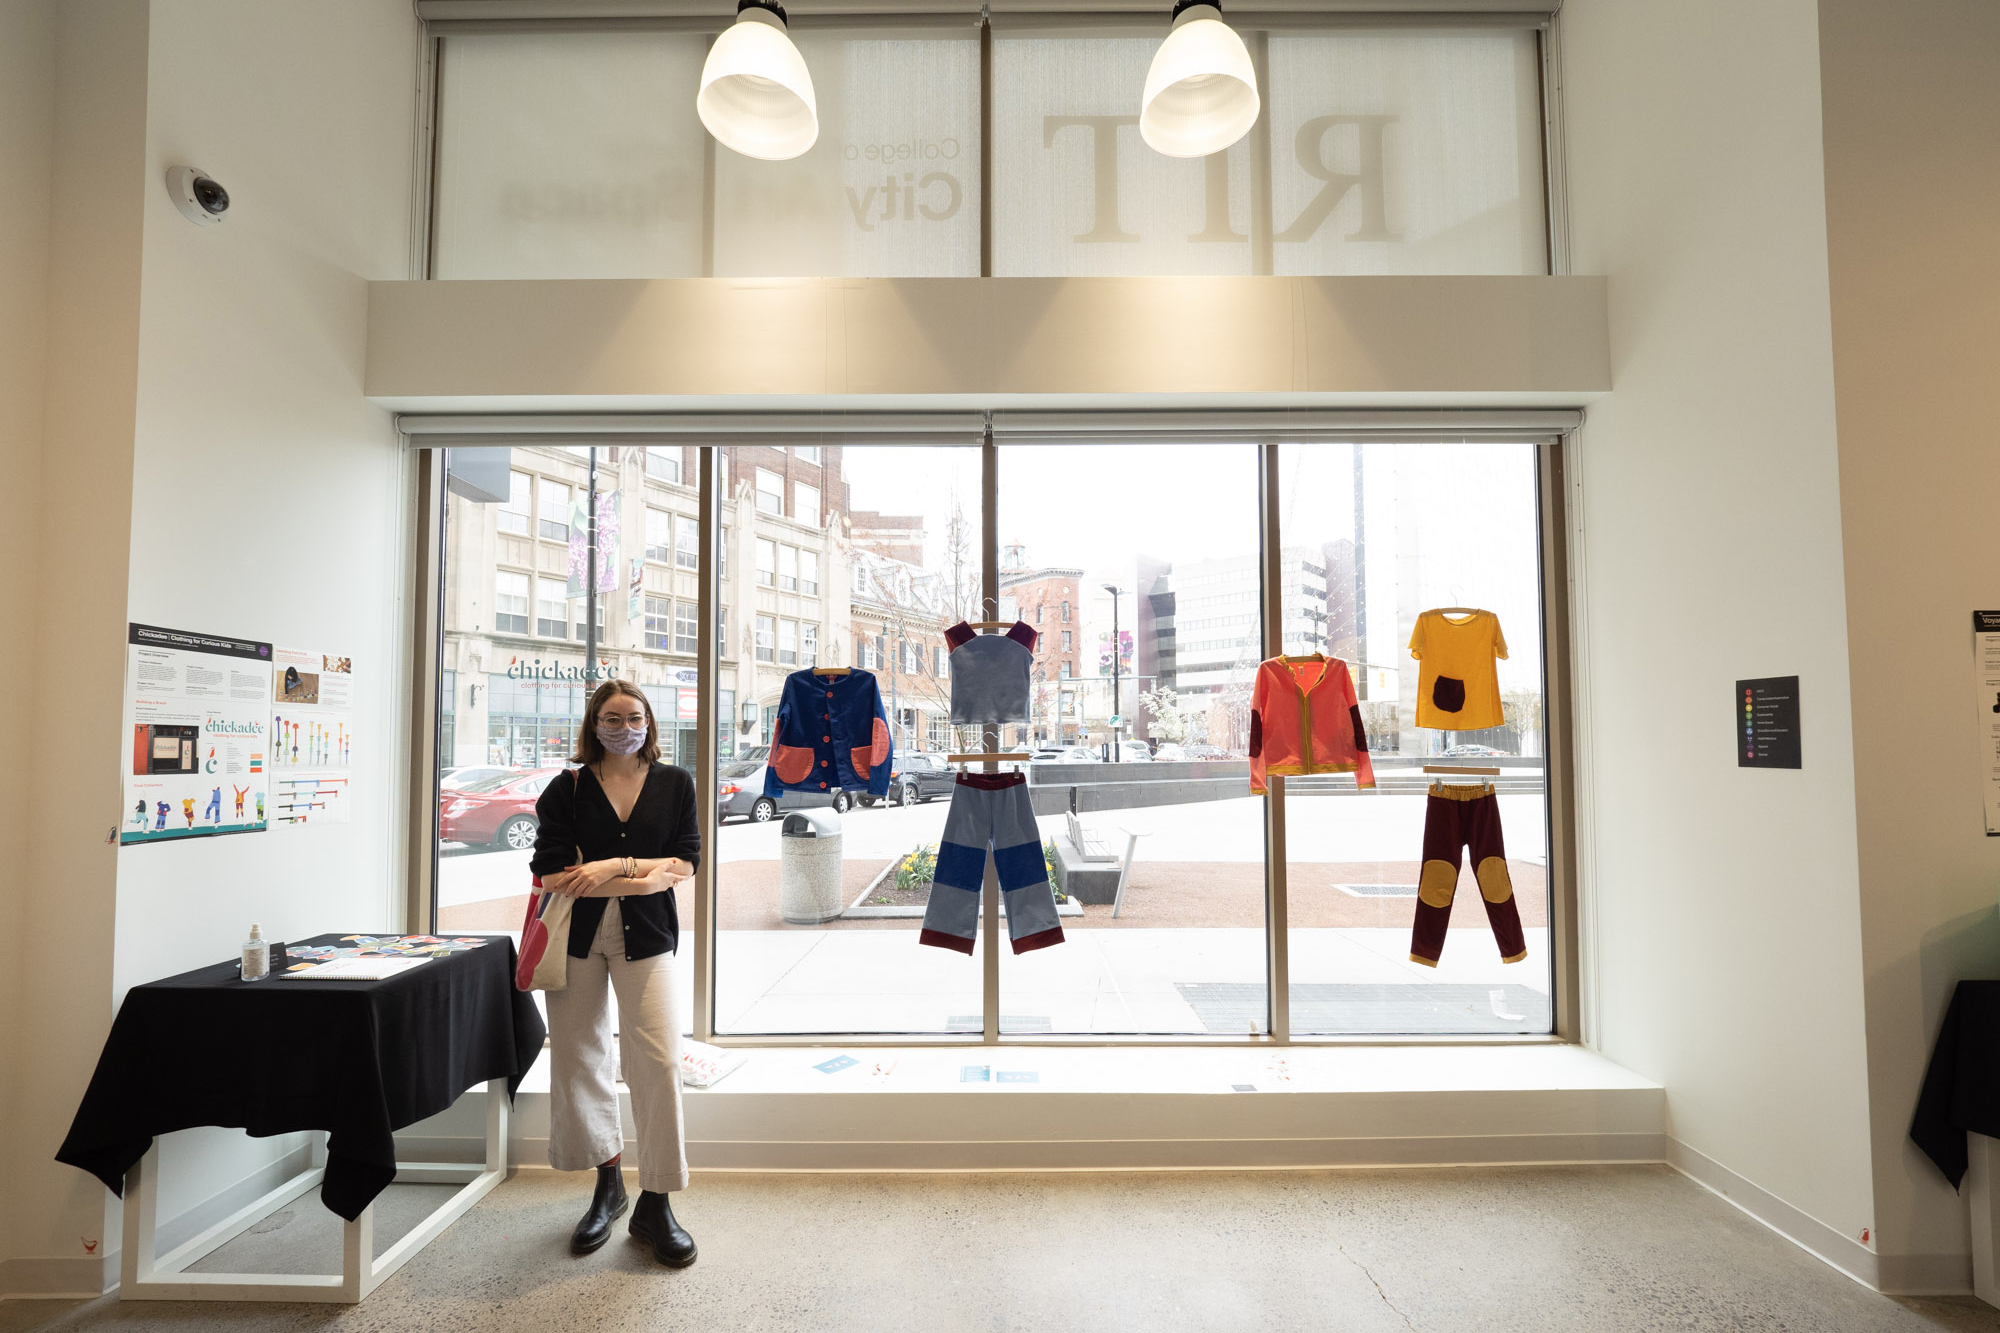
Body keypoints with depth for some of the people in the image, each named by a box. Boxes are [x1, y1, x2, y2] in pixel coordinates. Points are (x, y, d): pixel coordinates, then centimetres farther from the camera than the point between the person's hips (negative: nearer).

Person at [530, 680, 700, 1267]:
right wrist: (643, 877, -13)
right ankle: (608, 1185, 29)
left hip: (646, 938, 0)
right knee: (577, 1061, 7)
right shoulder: (567, 788, 2)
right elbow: (551, 874, -8)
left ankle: (654, 1204, 9)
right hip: (577, 936, 1)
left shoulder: (674, 783, 5)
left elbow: (684, 864, 0)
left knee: (658, 1061, -6)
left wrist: (613, 866, -12)